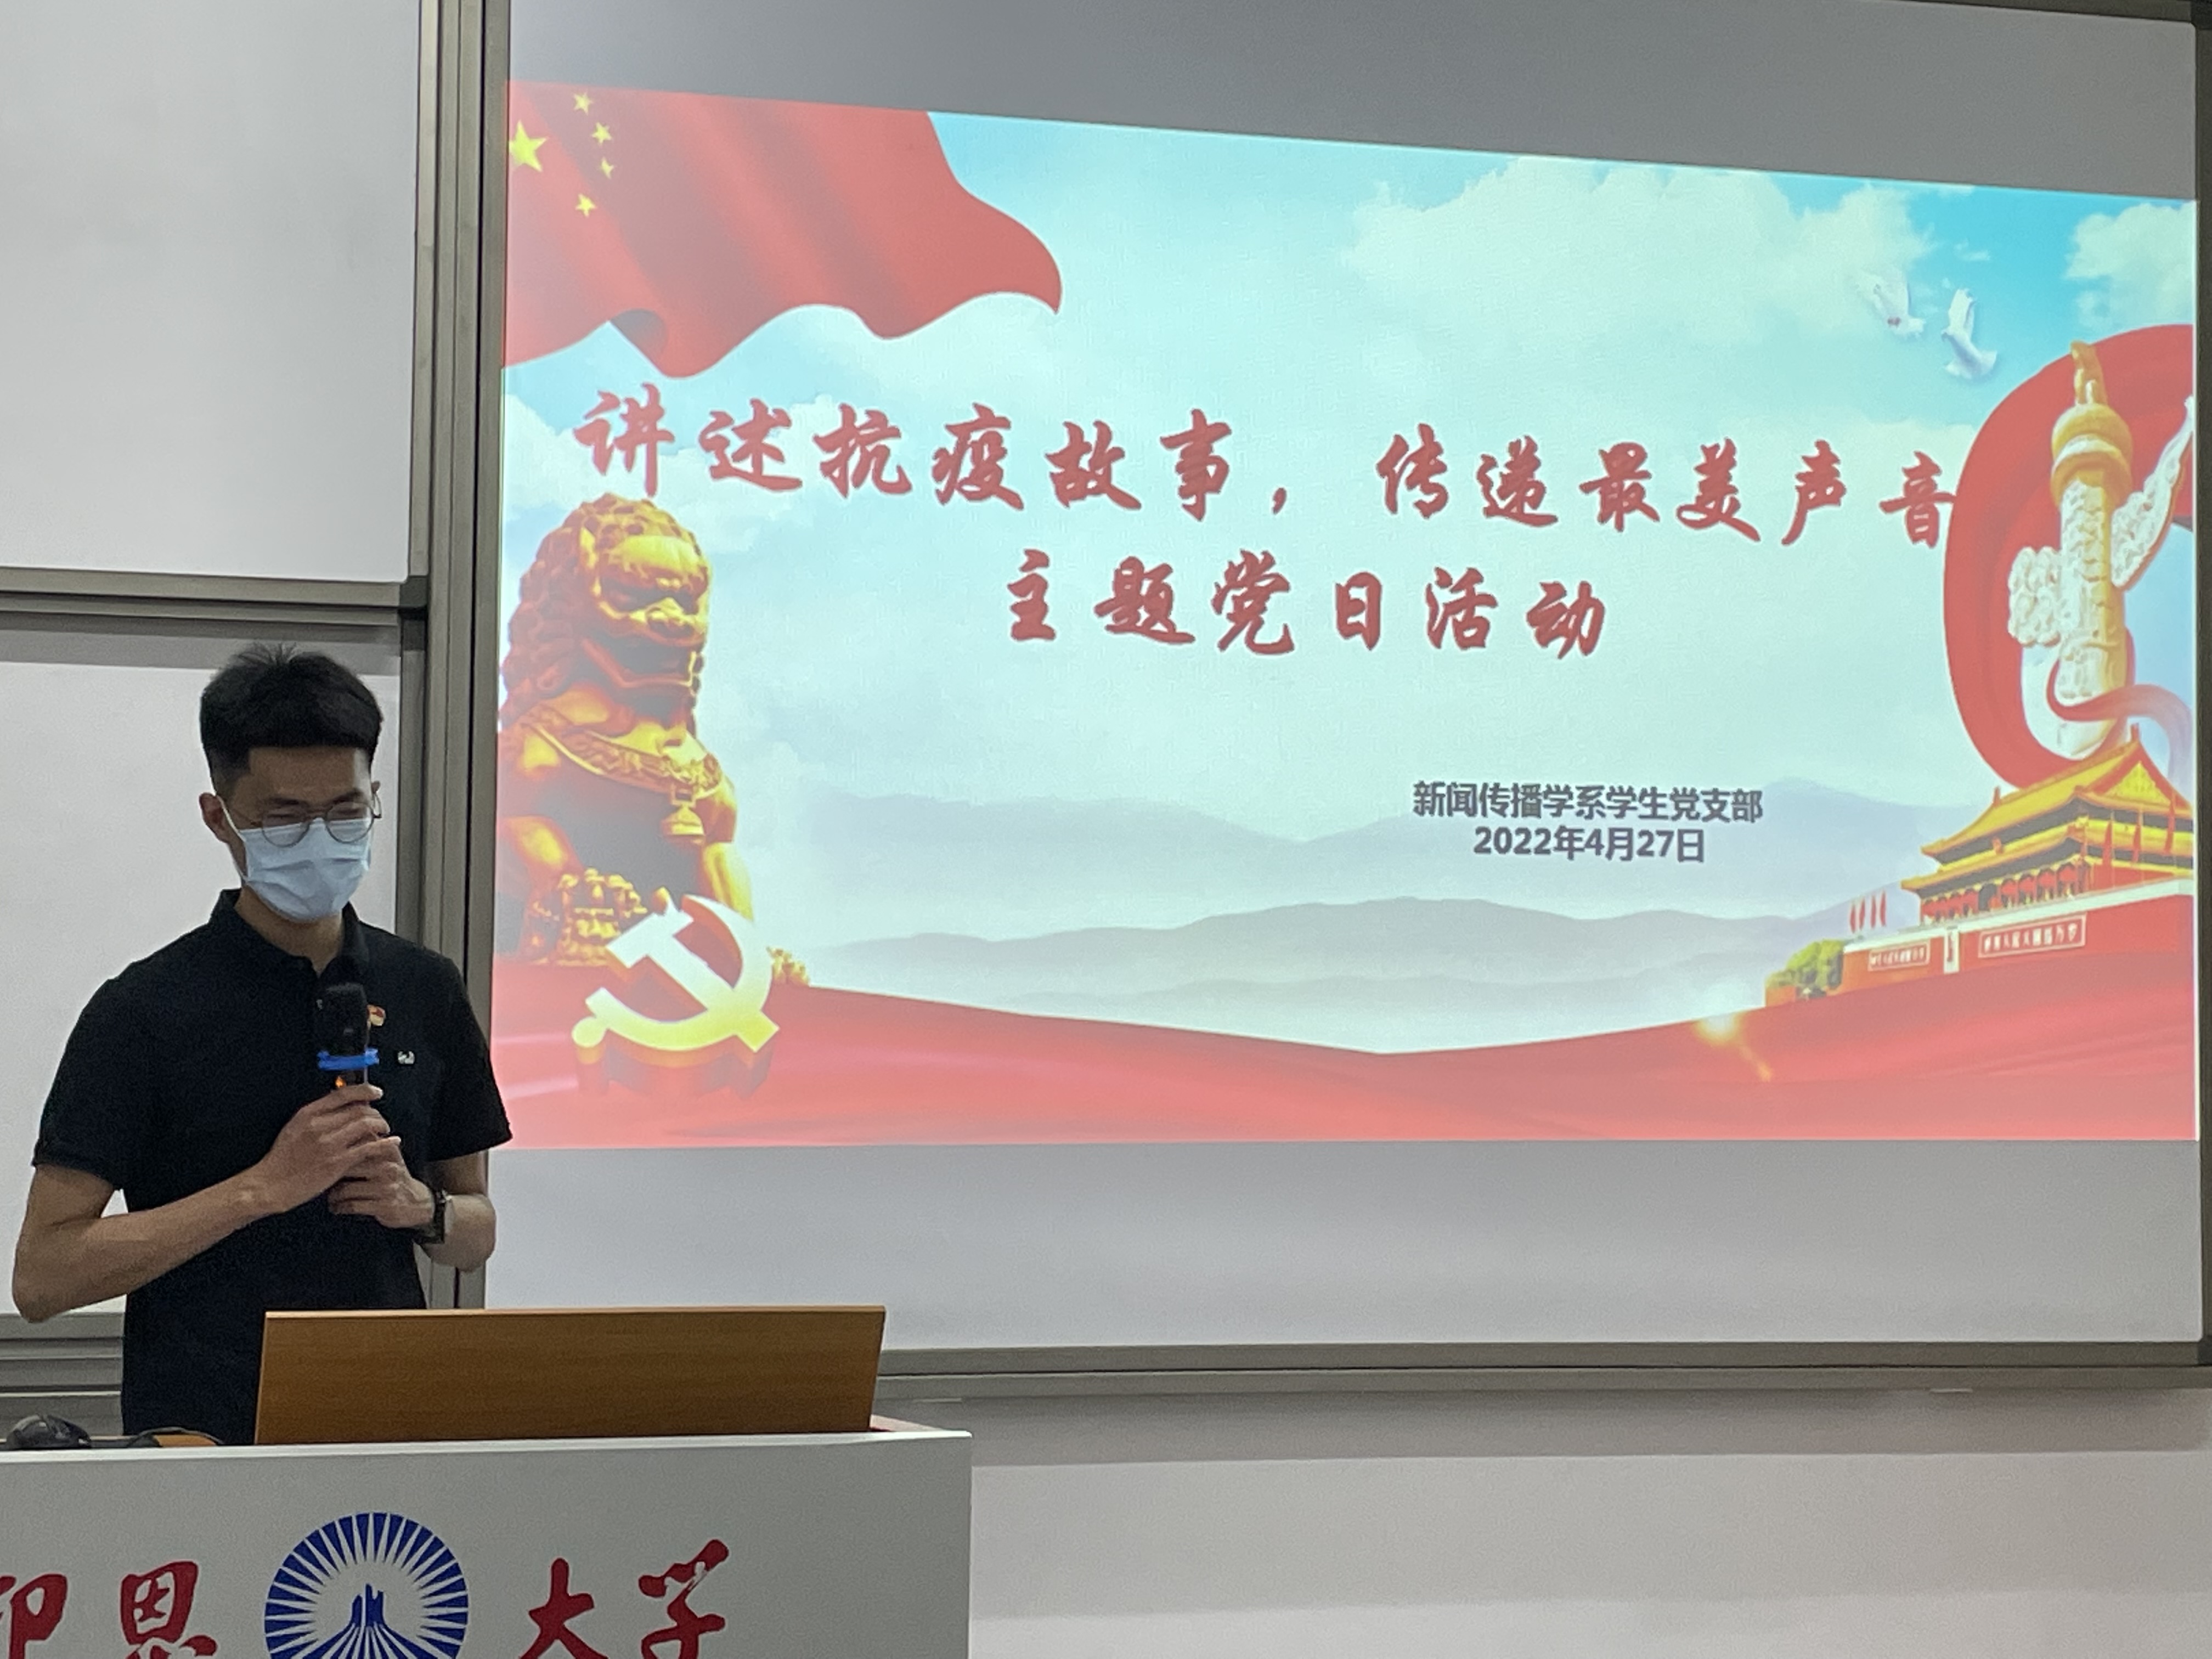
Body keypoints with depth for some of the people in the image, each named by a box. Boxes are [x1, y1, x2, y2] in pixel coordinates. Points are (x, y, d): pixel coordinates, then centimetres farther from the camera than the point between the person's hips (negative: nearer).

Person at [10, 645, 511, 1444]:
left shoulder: (424, 990, 10)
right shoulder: (146, 1009, -2)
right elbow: (43, 1275, -7)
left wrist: (422, 1208, -3)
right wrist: (265, 1187, -12)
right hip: (201, 1439, -3)